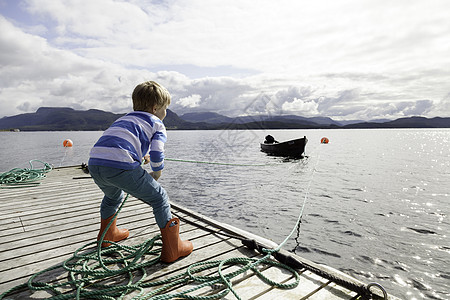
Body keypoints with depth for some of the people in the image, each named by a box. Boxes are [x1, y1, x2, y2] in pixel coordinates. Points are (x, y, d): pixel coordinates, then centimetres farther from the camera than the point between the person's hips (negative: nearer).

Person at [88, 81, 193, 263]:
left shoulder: (124, 118, 34)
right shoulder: (156, 124, 14)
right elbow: (157, 155, -1)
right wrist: (156, 174, 19)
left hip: (94, 163, 8)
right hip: (121, 166, -7)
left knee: (113, 196, 37)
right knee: (159, 198, 10)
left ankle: (107, 235, 57)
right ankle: (172, 249, 14)